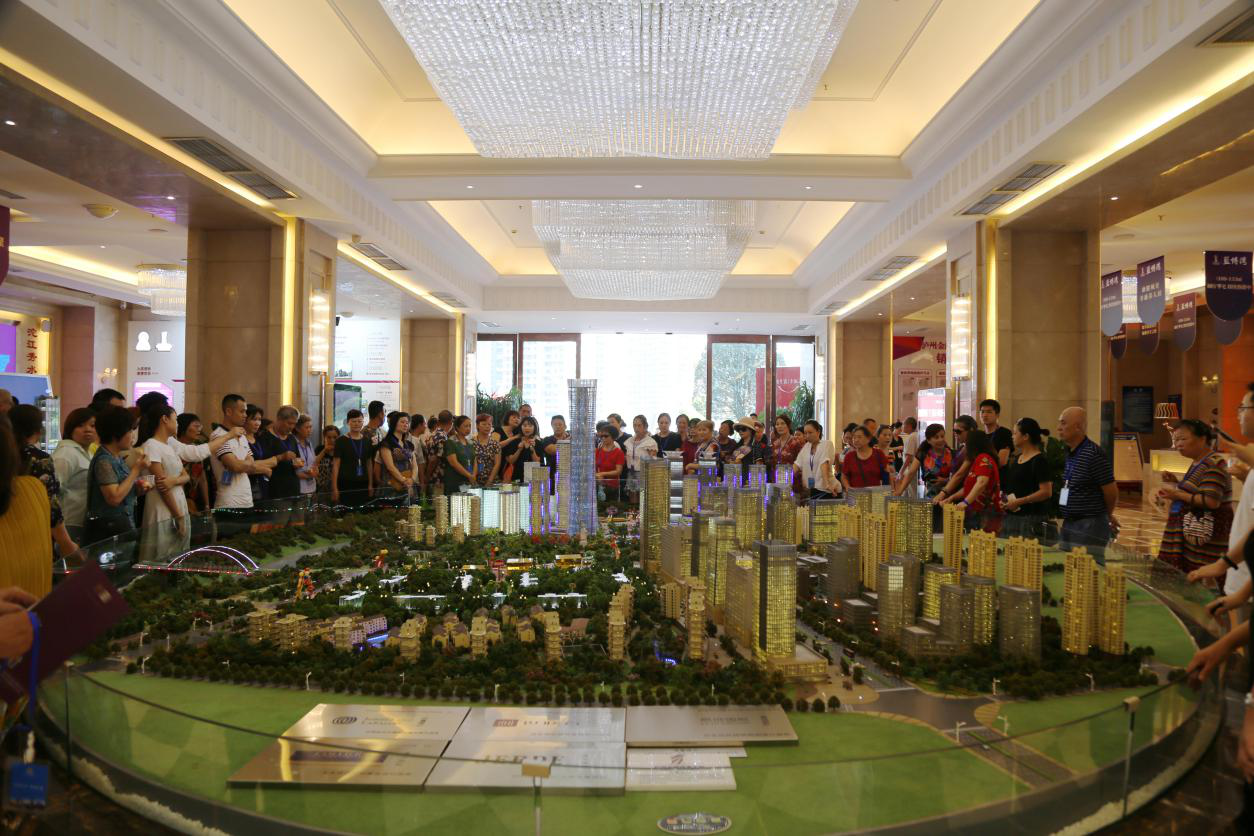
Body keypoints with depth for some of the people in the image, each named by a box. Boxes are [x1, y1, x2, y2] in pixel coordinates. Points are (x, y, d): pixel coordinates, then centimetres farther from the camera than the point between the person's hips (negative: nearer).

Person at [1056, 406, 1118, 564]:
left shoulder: (1094, 455, -17)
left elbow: (1111, 492, -12)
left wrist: (1108, 516, 5)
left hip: (1090, 527, -8)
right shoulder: (1067, 454, 9)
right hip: (1068, 524, 8)